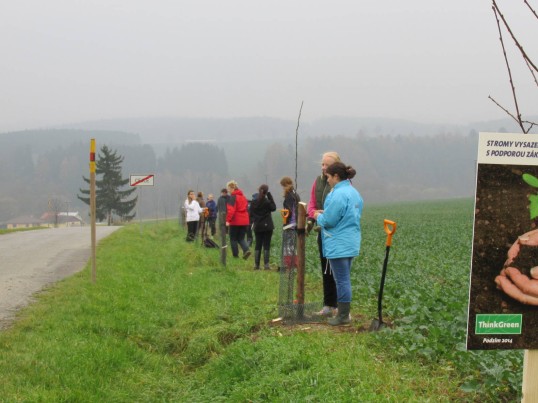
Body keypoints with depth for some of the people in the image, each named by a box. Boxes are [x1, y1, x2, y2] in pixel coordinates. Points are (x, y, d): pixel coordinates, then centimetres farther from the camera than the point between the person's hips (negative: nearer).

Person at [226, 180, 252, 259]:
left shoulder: (232, 197, -11)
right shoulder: (243, 196, 14)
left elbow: (231, 210, -21)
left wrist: (228, 220, -24)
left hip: (235, 221, -6)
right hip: (244, 221, 6)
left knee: (233, 239, 7)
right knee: (241, 238, 13)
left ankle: (235, 256, 6)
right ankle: (246, 250, -12)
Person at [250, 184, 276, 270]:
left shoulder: (253, 202, 0)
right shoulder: (267, 202, -12)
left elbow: (251, 214, 3)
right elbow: (273, 208, 3)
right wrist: (270, 196, -1)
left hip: (257, 226, 4)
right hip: (267, 226, -3)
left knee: (257, 245, 9)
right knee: (266, 246, 0)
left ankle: (256, 264, 7)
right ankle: (266, 264, -4)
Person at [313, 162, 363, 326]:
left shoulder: (338, 194, -18)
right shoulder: (354, 192, 12)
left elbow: (329, 221, -19)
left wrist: (319, 216, 2)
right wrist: (326, 213, 13)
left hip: (339, 245, -9)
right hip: (351, 243, 9)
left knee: (342, 280, -3)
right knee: (345, 279, 15)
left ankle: (343, 316, 1)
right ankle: (344, 312, 21)